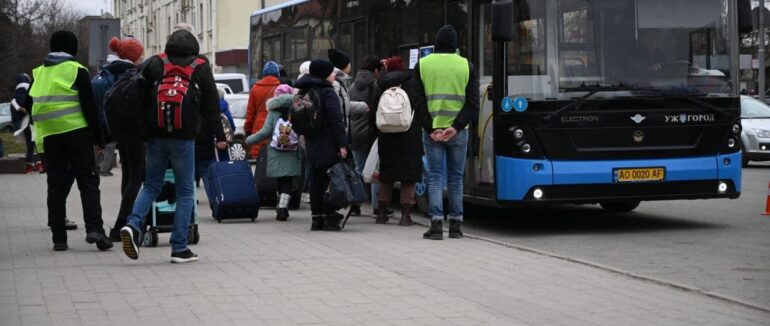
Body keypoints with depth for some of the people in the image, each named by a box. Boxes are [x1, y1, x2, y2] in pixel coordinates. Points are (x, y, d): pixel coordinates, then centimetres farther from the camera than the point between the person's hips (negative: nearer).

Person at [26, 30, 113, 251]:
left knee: (56, 186, 8)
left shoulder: (38, 73, 13)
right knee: (88, 182, 0)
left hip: (49, 136, 4)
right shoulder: (77, 70, -2)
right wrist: (98, 137, -3)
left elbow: (29, 105, 15)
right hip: (76, 133, -4)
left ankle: (58, 237, 6)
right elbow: (89, 107, -6)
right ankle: (94, 228, -14)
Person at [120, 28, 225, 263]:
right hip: (184, 138, -2)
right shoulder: (200, 67, 2)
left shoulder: (155, 64, 7)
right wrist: (219, 136, 9)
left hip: (155, 136, 2)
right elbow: (212, 105, 3)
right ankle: (179, 248, 1)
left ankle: (134, 224, -11)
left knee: (151, 185, 15)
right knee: (185, 191, 5)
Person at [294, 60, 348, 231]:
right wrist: (342, 144, -17)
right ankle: (329, 217, -5)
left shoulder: (304, 92, 13)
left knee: (316, 180, 10)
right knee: (329, 179, -4)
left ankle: (317, 218, 12)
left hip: (312, 144, 8)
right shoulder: (327, 92, -13)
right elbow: (336, 120, -17)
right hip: (328, 145, -8)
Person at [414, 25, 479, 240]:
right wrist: (456, 127, -10)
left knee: (435, 177, 2)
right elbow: (473, 103, -5)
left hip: (431, 130, 0)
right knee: (455, 177, 9)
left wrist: (431, 128, -8)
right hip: (457, 131, 0)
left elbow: (418, 101, -5)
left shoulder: (422, 65, 2)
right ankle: (455, 225, 10)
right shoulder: (466, 66, 2)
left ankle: (436, 224, -8)